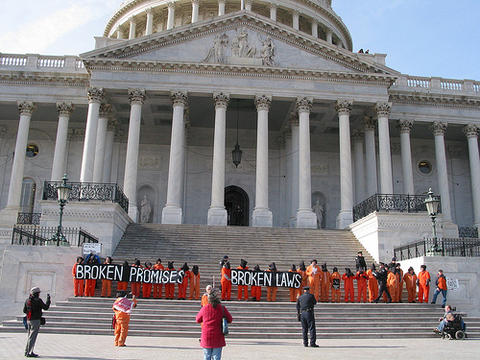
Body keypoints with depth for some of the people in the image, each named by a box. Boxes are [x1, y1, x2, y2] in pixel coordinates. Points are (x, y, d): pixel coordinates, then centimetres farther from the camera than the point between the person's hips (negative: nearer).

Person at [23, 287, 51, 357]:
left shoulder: (27, 300, 7)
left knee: (30, 336, 17)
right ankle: (29, 353, -4)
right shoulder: (38, 300, -13)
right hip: (36, 320, -7)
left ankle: (27, 351, 21)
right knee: (33, 336, -4)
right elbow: (46, 307, -7)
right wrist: (48, 299, 4)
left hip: (29, 320, 7)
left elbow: (24, 310, 13)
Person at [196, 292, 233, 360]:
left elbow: (198, 320, 10)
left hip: (206, 337, 1)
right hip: (217, 338, -1)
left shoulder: (204, 308, -3)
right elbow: (230, 320, 2)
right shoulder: (222, 308, -6)